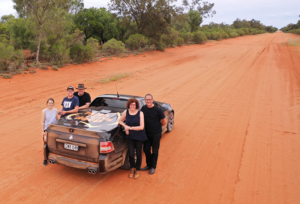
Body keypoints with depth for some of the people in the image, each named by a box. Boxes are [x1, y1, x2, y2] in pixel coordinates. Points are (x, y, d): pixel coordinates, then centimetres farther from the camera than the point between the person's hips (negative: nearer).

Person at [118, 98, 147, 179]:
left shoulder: (140, 113, -12)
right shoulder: (126, 112, -4)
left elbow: (141, 127, -17)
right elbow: (120, 121, 10)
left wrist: (130, 127, -18)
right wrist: (125, 126, -9)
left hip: (139, 137, -1)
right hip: (130, 136, 2)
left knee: (138, 153, 11)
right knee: (131, 154, 1)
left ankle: (137, 169, 34)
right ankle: (132, 168, 32)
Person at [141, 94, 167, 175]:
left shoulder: (157, 110, -18)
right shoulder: (143, 108, -4)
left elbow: (164, 122, -9)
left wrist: (157, 126, 3)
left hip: (156, 134, -4)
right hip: (147, 133, 5)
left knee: (155, 151, 10)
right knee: (146, 149, 14)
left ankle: (153, 167, 28)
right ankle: (149, 165, 36)